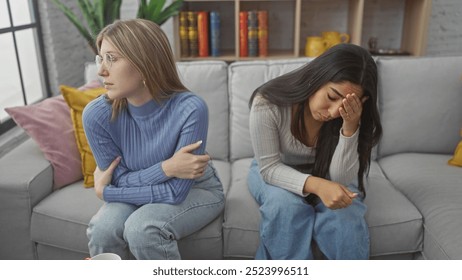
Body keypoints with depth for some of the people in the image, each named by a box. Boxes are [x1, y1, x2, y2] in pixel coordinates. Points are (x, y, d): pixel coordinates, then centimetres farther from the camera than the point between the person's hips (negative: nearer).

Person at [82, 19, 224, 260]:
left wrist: (105, 192, -17)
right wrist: (166, 168, -30)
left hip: (197, 190, -3)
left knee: (142, 228, -29)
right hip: (139, 193, 3)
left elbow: (176, 192, -27)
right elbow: (122, 180, -12)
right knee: (102, 229, -25)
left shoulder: (190, 109, -32)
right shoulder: (96, 115, -21)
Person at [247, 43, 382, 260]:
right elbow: (269, 168, -24)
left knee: (344, 216, -28)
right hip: (274, 173, -1)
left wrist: (350, 127, -38)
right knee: (285, 204, -34)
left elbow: (341, 180, -24)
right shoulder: (267, 103, -30)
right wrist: (316, 185, -42)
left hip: (325, 174, 2)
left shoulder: (348, 117, -22)